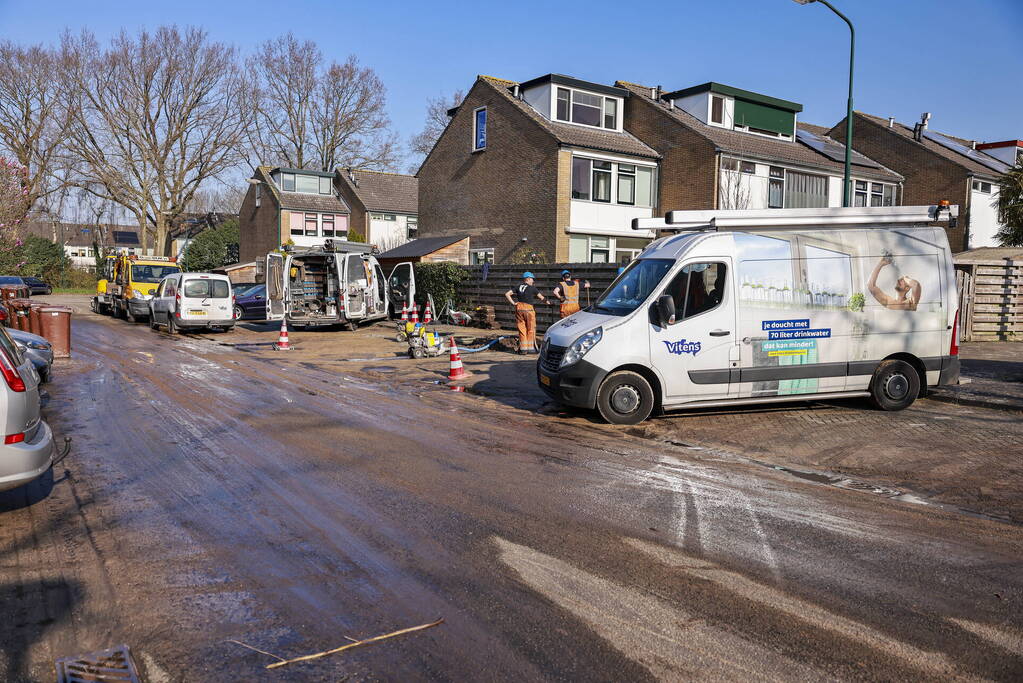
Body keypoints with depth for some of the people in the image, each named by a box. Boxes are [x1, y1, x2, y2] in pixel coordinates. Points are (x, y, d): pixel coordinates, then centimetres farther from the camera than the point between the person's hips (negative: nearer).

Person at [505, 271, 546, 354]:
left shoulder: (518, 287, 10)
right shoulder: (532, 288, -1)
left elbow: (507, 294, 5)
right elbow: (541, 297, 4)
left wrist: (513, 303, 5)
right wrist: (546, 301, 23)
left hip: (519, 308, 4)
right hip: (528, 308, -4)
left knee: (522, 329, 7)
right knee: (531, 330, 6)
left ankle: (523, 349, 7)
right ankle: (530, 348, 7)